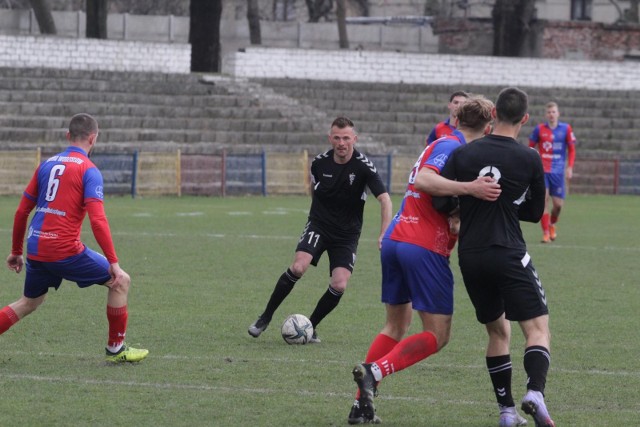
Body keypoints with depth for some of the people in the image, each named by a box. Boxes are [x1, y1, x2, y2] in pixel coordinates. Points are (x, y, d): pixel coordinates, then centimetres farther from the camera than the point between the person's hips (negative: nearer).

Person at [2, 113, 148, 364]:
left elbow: (22, 211, 17)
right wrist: (114, 263, -15)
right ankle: (115, 349, 15)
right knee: (120, 281, 8)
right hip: (65, 250, -7)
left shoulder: (47, 165, 14)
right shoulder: (89, 170, -6)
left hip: (36, 249, 7)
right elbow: (97, 220, -16)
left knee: (29, 303, 27)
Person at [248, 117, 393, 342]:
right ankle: (265, 318, -8)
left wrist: (384, 235, -32)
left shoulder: (363, 166, -15)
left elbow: (385, 199, -21)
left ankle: (311, 326, 8)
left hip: (347, 234, -1)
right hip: (319, 225, 1)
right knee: (298, 266, -24)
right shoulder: (320, 162, -5)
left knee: (339, 286, -16)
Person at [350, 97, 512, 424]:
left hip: (395, 238, 9)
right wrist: (469, 188, -30)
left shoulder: (442, 144, 19)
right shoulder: (452, 147, -8)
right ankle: (373, 372, -18)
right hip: (425, 248, -9)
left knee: (396, 326, 19)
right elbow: (424, 181, -22)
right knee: (437, 336, -2)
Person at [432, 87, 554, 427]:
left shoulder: (462, 154, 0)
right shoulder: (529, 160, -4)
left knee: (498, 331, 18)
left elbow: (439, 201, -2)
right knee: (538, 328, -3)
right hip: (509, 255, -4)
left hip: (470, 257, 4)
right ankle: (535, 391, -28)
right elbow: (535, 212, 7)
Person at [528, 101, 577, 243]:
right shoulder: (539, 129, 0)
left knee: (558, 204, 0)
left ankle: (552, 224, 31)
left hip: (558, 172, 1)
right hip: (542, 171, -1)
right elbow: (530, 148, 9)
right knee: (544, 200, -11)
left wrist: (569, 167, -2)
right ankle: (545, 233, -7)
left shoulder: (566, 129, 2)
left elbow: (571, 150, 8)